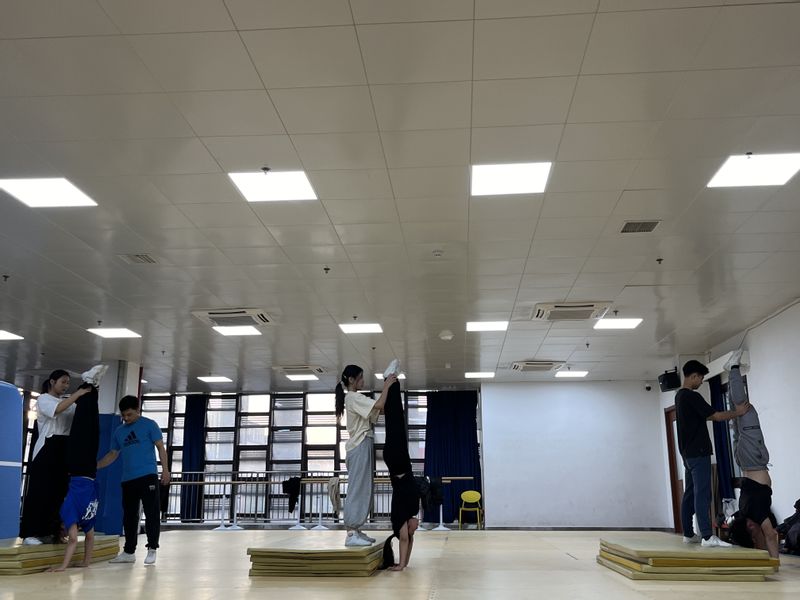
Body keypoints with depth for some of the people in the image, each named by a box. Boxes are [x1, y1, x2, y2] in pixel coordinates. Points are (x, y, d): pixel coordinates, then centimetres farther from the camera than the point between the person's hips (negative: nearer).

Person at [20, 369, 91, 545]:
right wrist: (77, 394, -19)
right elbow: (57, 410, -21)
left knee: (58, 491, 4)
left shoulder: (68, 403, 19)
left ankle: (47, 532, 11)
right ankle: (29, 533, -4)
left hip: (64, 450, 6)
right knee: (39, 491, -7)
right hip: (47, 448, -6)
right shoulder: (43, 399, 0)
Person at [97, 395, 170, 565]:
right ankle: (129, 551, 18)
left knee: (151, 514, -4)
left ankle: (152, 550, 4)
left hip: (148, 476, -5)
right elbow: (112, 455, 19)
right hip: (127, 480, 5)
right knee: (129, 517, 10)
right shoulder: (119, 431, 15)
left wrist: (165, 469, -10)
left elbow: (160, 447, -2)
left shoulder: (149, 425, 1)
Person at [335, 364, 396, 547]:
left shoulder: (355, 399, 19)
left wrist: (387, 388, 10)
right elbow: (379, 405, -24)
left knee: (363, 489, 11)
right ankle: (351, 534, -9)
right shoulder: (353, 398, -12)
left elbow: (377, 411, 16)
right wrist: (386, 386, -10)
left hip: (363, 447, 10)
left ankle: (356, 531, 14)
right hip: (360, 447, -10)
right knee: (358, 489, -10)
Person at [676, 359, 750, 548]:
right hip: (698, 452, -9)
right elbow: (715, 416, -14)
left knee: (689, 494, 10)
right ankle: (707, 536, -13)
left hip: (688, 453, 9)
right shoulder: (692, 396, -16)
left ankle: (688, 534, 14)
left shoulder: (679, 396, 15)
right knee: (702, 495, -11)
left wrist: (733, 412, 17)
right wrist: (738, 412, -1)